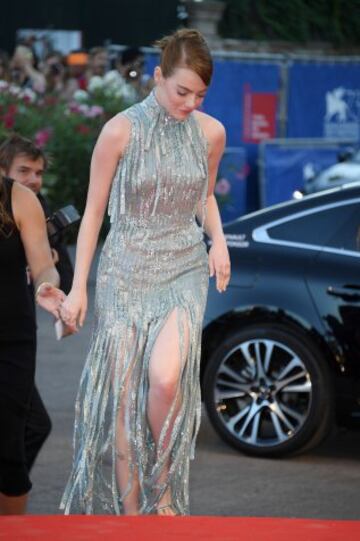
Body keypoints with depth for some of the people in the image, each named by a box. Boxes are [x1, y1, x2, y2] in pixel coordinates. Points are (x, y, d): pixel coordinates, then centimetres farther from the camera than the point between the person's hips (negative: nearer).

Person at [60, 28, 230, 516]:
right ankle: (131, 516, 9)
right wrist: (77, 288, -2)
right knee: (122, 399, -2)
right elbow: (93, 212, -1)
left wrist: (218, 239, 2)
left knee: (165, 378, -23)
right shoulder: (121, 132, -8)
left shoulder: (211, 133, 2)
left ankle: (164, 489, -2)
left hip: (183, 270, 1)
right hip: (125, 271, -1)